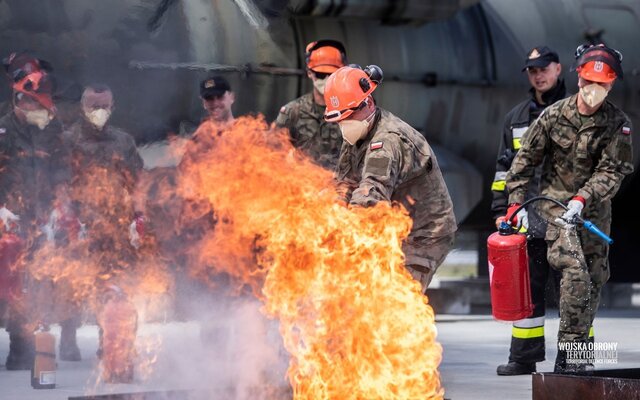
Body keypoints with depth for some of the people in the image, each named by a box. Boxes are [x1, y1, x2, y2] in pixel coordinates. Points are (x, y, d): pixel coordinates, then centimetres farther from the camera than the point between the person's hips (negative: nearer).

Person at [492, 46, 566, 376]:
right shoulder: (516, 118, 17)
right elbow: (505, 168, 21)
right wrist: (500, 209, 14)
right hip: (529, 219, 4)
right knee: (526, 288, 5)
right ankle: (524, 358, 11)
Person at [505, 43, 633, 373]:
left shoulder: (618, 124, -4)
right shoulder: (554, 116, -4)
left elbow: (612, 171, -11)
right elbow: (525, 159, 4)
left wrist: (582, 198, -25)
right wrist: (516, 203, -1)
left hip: (595, 209, 3)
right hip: (555, 202, -3)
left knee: (595, 279, 5)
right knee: (575, 272, -20)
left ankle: (575, 352, 17)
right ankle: (569, 349, -17)